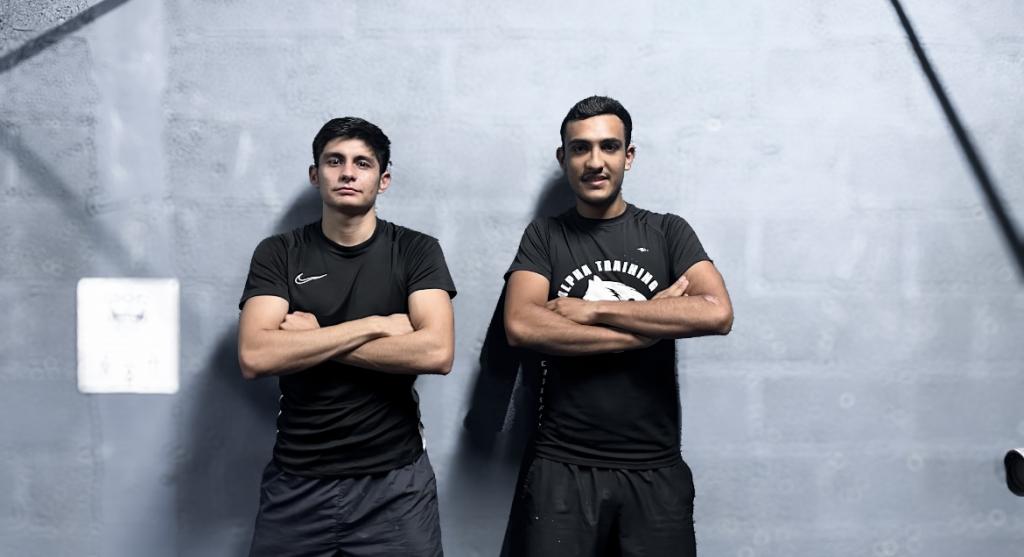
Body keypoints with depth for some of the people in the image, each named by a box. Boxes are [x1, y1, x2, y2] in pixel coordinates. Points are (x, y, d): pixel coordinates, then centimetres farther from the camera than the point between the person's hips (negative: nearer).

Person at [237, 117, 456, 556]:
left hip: (395, 480, -1)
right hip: (297, 481, 1)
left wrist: (309, 339, -13)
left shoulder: (416, 251, -2)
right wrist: (375, 325, -16)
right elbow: (255, 357, -14)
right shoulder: (278, 254, 0)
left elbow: (437, 351, -17)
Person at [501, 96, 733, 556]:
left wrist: (592, 310, -13)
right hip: (561, 467, -1)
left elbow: (717, 314, -12)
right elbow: (521, 327, -15)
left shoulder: (668, 232, 4)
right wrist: (652, 325, -14)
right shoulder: (543, 237, 3)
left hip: (654, 469, 1)